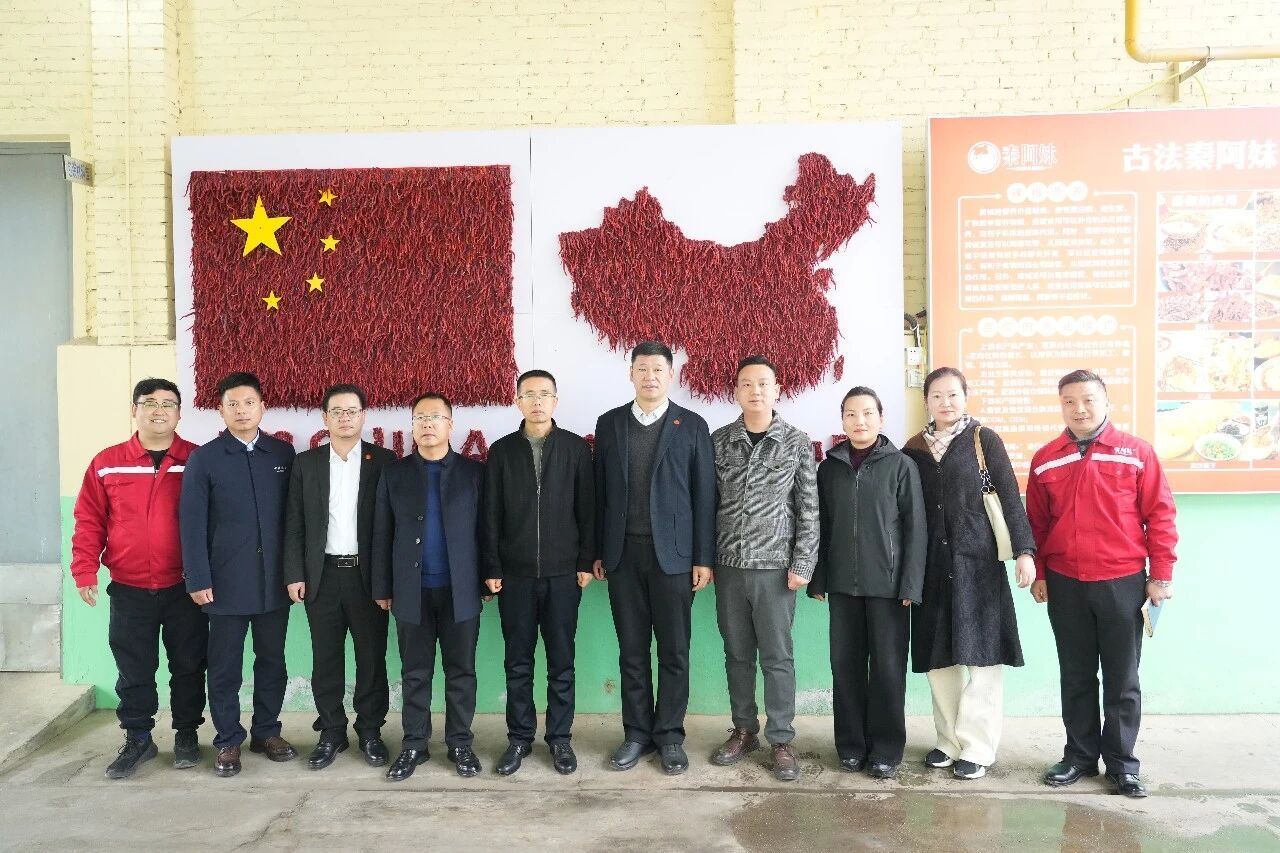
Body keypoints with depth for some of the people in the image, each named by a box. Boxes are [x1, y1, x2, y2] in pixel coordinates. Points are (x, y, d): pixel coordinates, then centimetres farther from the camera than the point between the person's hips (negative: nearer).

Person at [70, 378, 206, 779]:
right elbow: (89, 521, 3)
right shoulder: (107, 463, 1)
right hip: (129, 590, 1)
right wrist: (85, 570, -4)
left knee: (188, 666, 10)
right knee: (133, 670, 11)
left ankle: (186, 734, 26)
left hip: (184, 588, -1)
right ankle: (138, 739, 26)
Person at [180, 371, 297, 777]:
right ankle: (228, 741, 20)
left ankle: (266, 731, 26)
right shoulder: (204, 458, -1)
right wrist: (198, 579, -8)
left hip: (275, 580, 2)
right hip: (227, 581, -2)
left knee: (272, 659, 11)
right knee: (225, 666, 6)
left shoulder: (283, 453, 5)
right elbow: (192, 523, -3)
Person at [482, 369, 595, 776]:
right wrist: (492, 568, -1)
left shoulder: (575, 447, 2)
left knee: (561, 660, 7)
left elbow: (587, 509, 1)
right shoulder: (502, 450, 4)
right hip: (515, 573, 1)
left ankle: (560, 737, 19)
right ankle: (519, 738, 21)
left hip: (563, 572, -1)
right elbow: (491, 514, 3)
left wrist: (586, 562, -3)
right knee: (518, 661, 8)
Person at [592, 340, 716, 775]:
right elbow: (600, 491, 8)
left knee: (674, 651, 5)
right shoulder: (609, 423, 8)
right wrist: (597, 551, 5)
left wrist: (704, 557, -5)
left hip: (673, 553, -2)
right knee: (632, 650, 9)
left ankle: (670, 736, 18)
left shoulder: (692, 425, 1)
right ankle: (637, 734, 21)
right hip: (623, 553, 2)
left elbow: (703, 494, 0)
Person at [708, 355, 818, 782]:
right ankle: (744, 730, 26)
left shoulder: (797, 443, -1)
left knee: (777, 656, 3)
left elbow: (809, 509, -2)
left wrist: (802, 564, -7)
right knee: (737, 654, 12)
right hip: (728, 565, 3)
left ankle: (781, 740, 15)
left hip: (775, 566, -2)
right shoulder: (718, 440, 4)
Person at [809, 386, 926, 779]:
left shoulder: (901, 465, -2)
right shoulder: (829, 467, 7)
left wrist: (910, 584, -9)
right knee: (845, 664, 8)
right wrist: (818, 579, 6)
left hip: (888, 583, -3)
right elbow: (821, 526, 9)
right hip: (843, 583, 3)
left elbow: (915, 529, -4)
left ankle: (886, 748, 15)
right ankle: (851, 743, 20)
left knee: (888, 666, 3)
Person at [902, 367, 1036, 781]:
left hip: (978, 561, -3)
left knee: (982, 653, -1)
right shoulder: (914, 448, 8)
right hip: (932, 564, 3)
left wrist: (1024, 550, -12)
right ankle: (950, 741, 18)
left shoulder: (984, 439, 0)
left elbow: (1009, 495, -3)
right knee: (939, 656, 6)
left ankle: (977, 748, 8)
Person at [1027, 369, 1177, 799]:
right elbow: (1036, 522, 8)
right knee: (1076, 677, 12)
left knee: (1122, 679, 7)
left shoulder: (1136, 452, -3)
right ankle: (1080, 755, 25)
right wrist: (1038, 574, 6)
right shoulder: (1045, 460, 4)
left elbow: (1160, 514, -3)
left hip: (1122, 582, -2)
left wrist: (1161, 574, -5)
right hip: (1065, 585, 2)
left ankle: (1122, 762, 20)